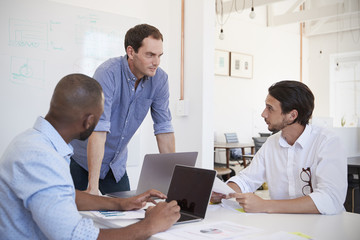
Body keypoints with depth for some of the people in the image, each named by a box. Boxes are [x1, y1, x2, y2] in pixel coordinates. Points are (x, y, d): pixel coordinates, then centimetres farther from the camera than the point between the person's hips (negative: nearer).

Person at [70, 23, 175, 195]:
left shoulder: (159, 79, -9)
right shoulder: (108, 73, -26)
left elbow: (164, 128, -4)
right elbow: (98, 130, -33)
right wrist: (93, 187, -35)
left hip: (116, 163, 5)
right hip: (83, 160, -4)